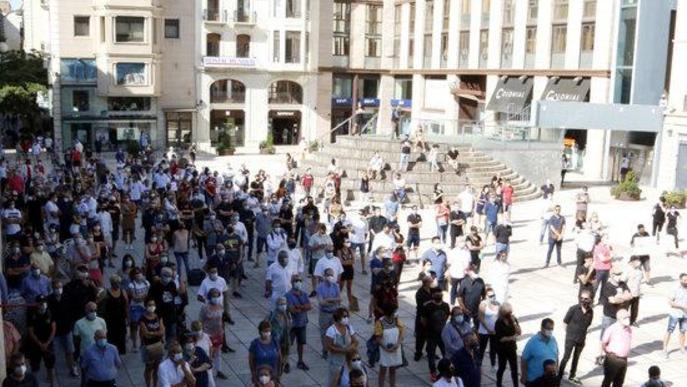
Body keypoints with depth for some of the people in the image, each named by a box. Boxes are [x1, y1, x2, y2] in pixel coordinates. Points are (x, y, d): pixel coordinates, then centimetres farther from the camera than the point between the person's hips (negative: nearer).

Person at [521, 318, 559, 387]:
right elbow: (524, 360, -13)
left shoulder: (553, 340, -1)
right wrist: (523, 376, -11)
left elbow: (556, 357, 11)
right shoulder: (533, 342, -17)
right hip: (533, 379, -5)